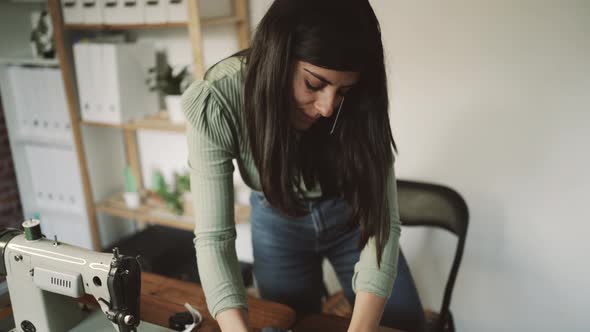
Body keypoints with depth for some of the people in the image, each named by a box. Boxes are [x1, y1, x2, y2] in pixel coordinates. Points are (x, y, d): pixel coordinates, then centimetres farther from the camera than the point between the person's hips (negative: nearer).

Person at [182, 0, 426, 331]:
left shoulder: (358, 103, -28)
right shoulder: (216, 104, -31)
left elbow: (382, 219, -26)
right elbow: (213, 238, -30)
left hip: (351, 217, 1)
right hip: (278, 224, 0)